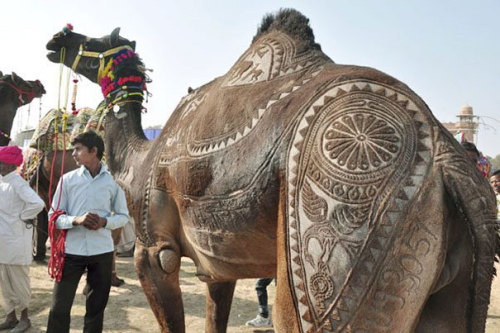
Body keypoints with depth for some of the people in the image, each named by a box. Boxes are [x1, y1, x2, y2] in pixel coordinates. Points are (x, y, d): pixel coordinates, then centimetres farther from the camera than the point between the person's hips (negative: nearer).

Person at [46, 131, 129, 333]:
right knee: (59, 307, 3)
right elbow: (54, 215, 1)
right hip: (71, 250, 0)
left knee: (96, 306, 12)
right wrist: (76, 220, -18)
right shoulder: (68, 179, 1)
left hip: (102, 251, 0)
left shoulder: (112, 180, 1)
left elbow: (123, 216, 6)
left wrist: (105, 222, -14)